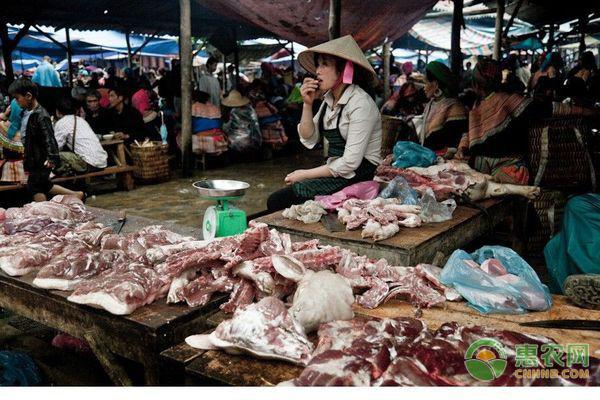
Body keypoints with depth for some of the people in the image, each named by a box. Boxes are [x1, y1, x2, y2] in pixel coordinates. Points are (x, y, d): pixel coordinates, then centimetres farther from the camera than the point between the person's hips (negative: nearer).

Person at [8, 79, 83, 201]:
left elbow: (48, 138, -24)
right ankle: (76, 195, 24)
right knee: (44, 185, 17)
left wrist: (51, 157, -35)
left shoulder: (41, 116, -20)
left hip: (42, 161, -9)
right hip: (33, 159, 9)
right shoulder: (26, 112, 7)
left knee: (34, 187, -1)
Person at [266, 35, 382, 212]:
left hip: (358, 177, -7)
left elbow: (350, 163, -21)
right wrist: (307, 104, -4)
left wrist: (305, 174, -13)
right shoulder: (329, 99, 9)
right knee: (275, 200, -8)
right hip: (335, 173, 7)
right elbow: (309, 140, 8)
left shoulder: (361, 103, -16)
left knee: (279, 200, -15)